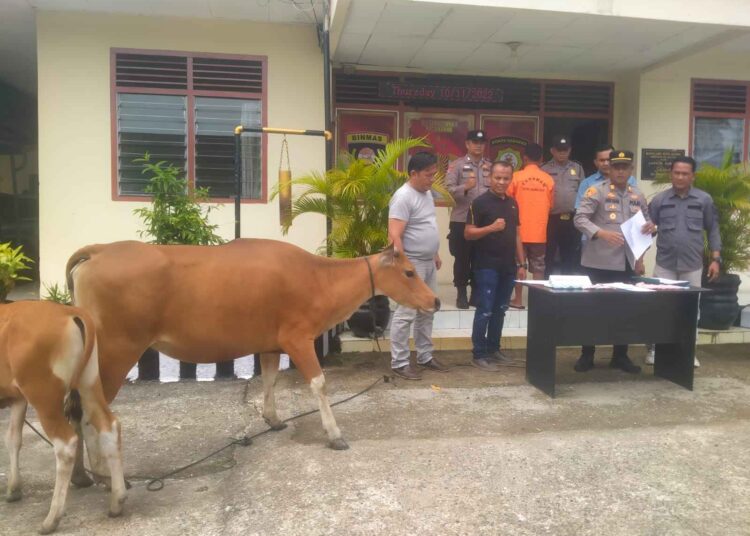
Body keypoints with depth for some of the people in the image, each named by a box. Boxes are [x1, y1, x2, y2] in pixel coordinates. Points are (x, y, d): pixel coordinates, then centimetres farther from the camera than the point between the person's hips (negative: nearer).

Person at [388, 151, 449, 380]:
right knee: (406, 314, -4)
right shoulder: (404, 197, -18)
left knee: (426, 313, 15)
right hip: (412, 264, -9)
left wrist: (435, 254, 21)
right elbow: (394, 235, -24)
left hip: (428, 263, 9)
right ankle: (399, 362, 5)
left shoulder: (427, 193, 11)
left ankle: (425, 357, 26)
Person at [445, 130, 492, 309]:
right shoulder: (456, 165, 0)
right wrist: (465, 187, -26)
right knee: (462, 258, 3)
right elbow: (448, 189, -10)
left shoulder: (491, 166, 11)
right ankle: (461, 294, 14)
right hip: (461, 221, -3)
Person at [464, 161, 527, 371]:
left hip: (508, 266, 6)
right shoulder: (480, 202, -7)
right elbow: (468, 233, -11)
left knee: (499, 310, 12)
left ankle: (493, 349, 23)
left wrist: (521, 263, 13)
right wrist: (491, 228, -26)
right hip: (487, 266, -6)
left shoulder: (512, 203, 13)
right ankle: (479, 355, 4)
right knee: (484, 311, -3)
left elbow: (516, 234, 17)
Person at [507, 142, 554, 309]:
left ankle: (518, 299, 11)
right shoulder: (548, 179, -1)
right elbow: (550, 206, 9)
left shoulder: (516, 176, -7)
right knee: (538, 267, 9)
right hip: (539, 232, 2)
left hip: (520, 230, -2)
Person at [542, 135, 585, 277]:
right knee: (548, 257, 3)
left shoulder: (577, 168, 10)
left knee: (570, 258, 9)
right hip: (550, 219, -2)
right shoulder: (544, 170, 2)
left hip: (572, 220, 2)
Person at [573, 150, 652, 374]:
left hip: (627, 262, 5)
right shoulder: (596, 191, -5)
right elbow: (580, 218, -15)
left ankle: (620, 356, 23)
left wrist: (640, 256, 10)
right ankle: (587, 355, 15)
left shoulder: (638, 196, 13)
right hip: (599, 262, -5)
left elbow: (646, 224, 20)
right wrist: (602, 233, -30)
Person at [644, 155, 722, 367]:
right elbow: (648, 228, 4)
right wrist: (650, 229, -20)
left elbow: (713, 230, 6)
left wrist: (716, 258, 0)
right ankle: (653, 349, 14)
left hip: (693, 265, 1)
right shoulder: (659, 199, 2)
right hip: (665, 264, 0)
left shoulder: (704, 200, 2)